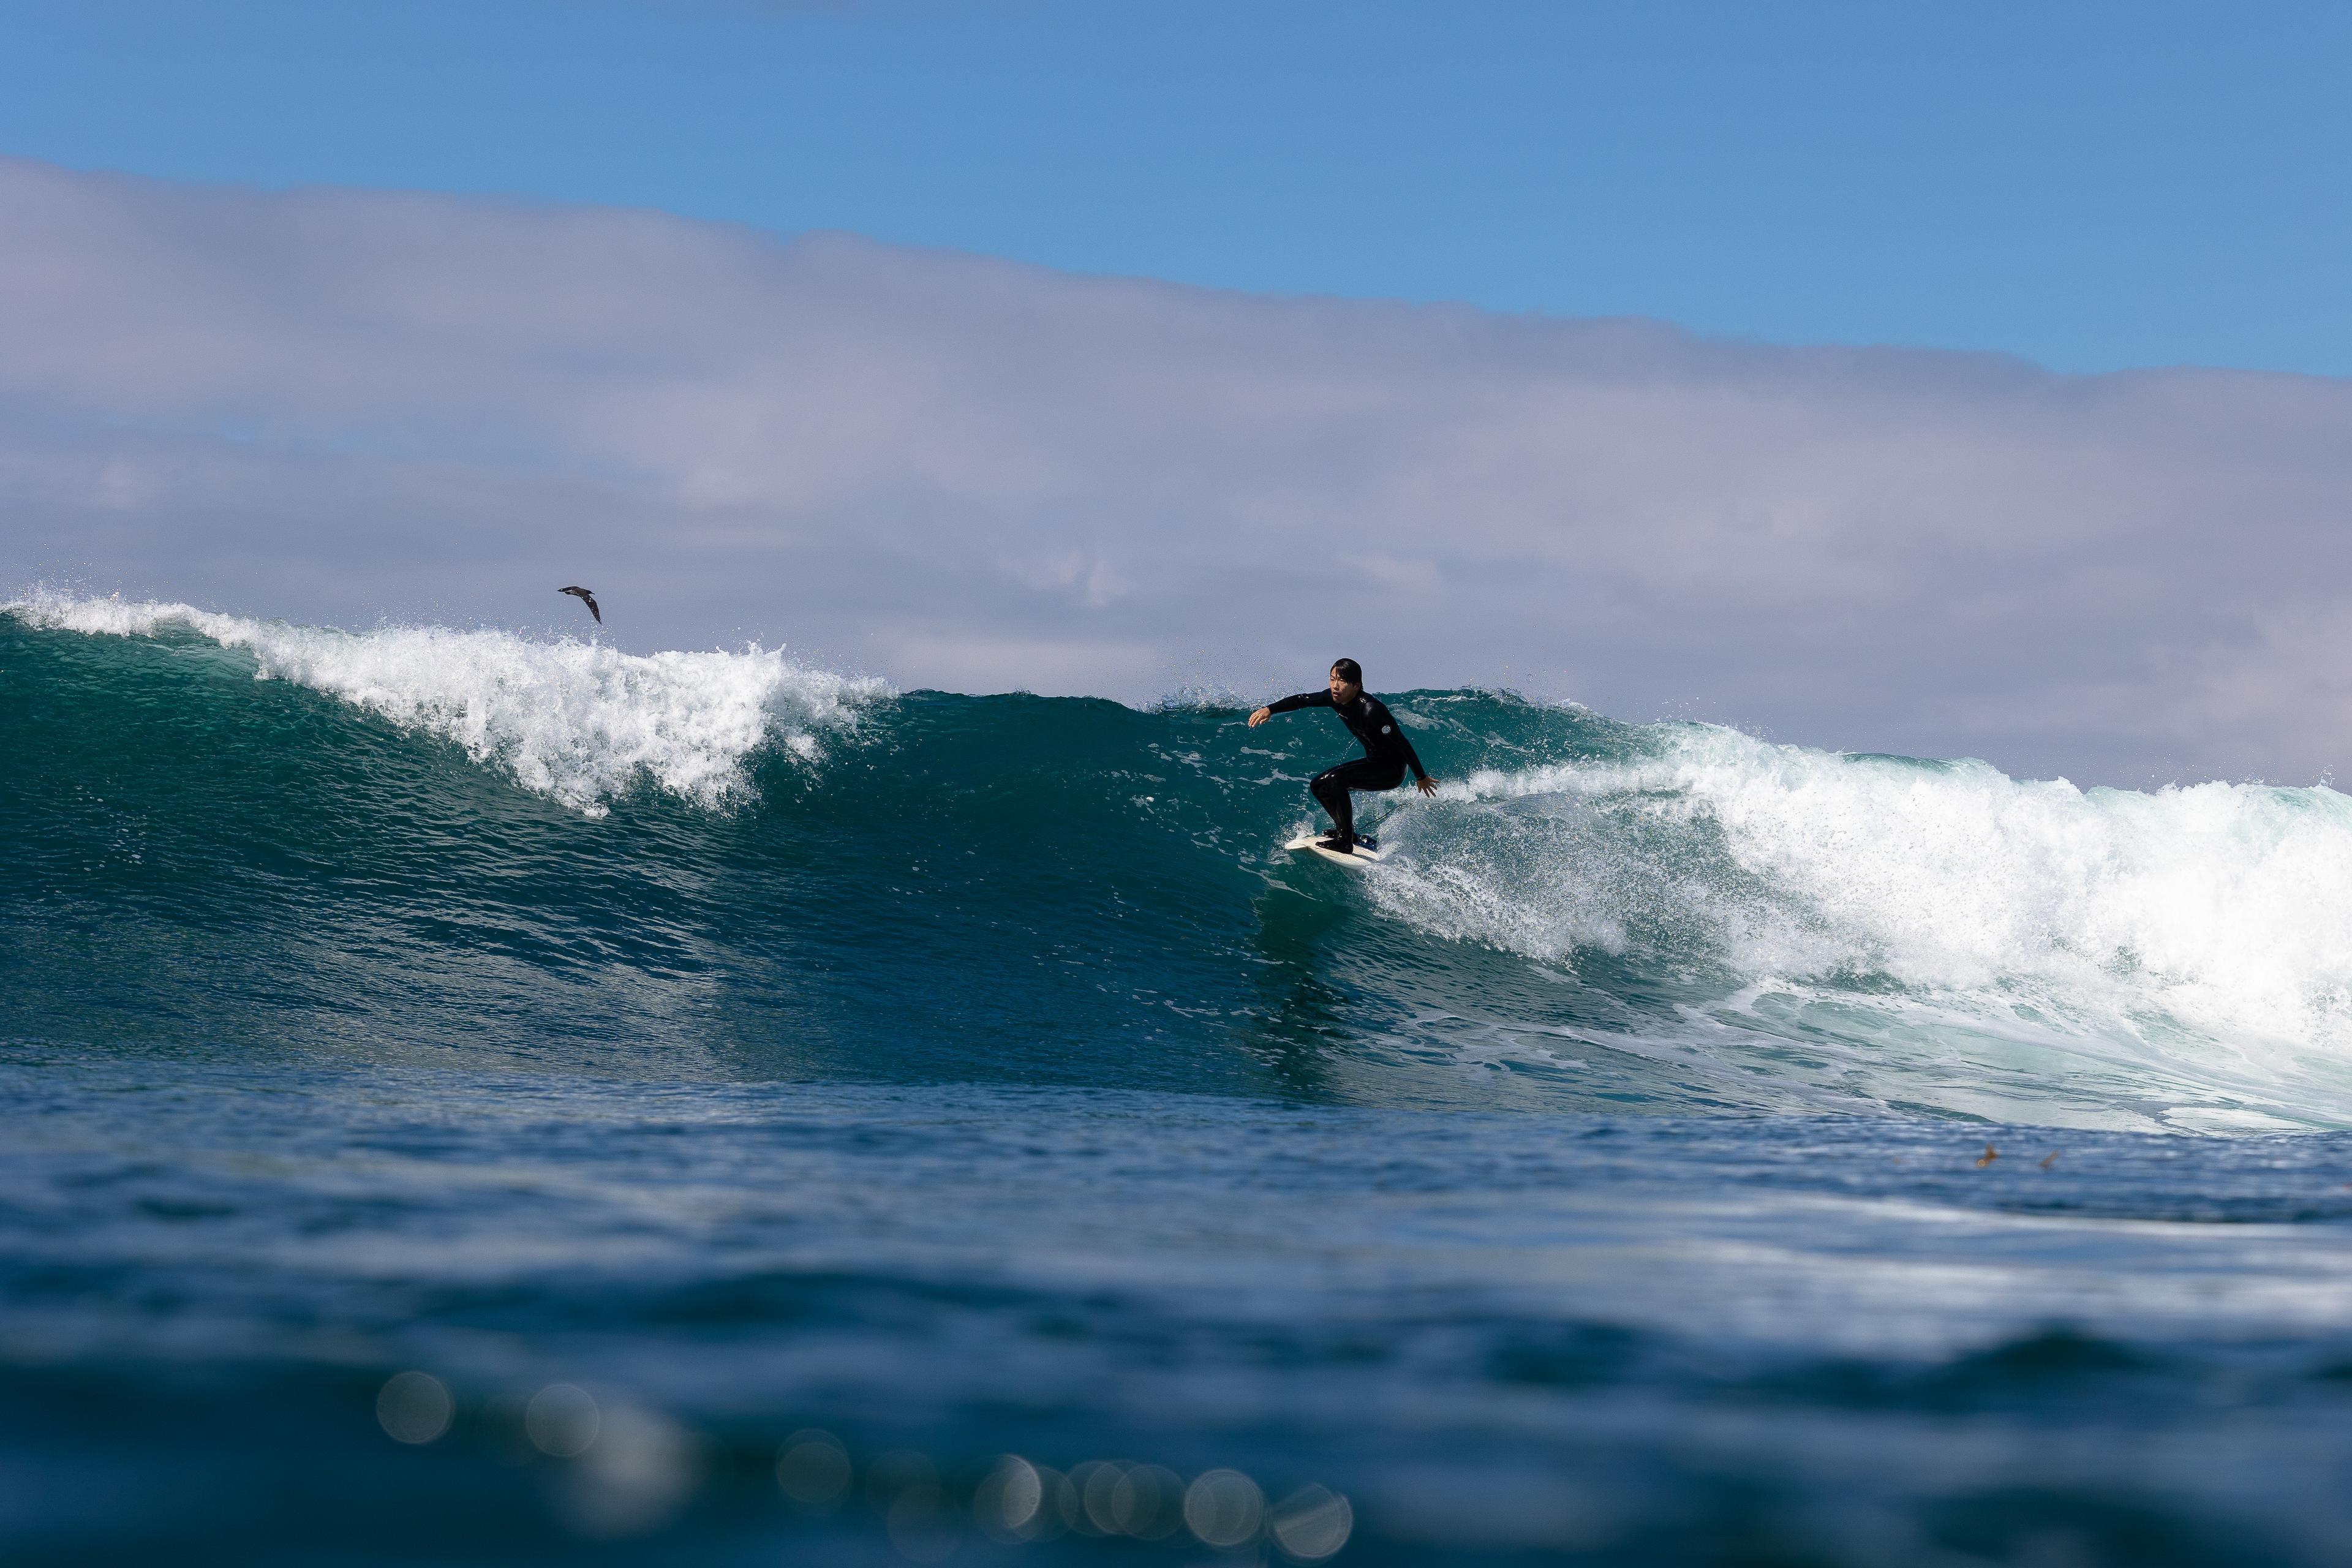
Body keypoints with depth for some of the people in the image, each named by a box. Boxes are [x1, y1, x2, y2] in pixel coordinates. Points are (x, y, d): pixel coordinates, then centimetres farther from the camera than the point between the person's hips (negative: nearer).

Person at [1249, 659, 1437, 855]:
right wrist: (1270, 710, -7)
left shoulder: (1371, 710, -30)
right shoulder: (1337, 698, -7)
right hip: (1373, 761, 9)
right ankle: (1348, 832, 17)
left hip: (1392, 769, -9)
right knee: (1319, 786, 8)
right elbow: (1303, 700, 5)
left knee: (1335, 780, -26)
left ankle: (1345, 842, -20)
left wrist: (1421, 777, -19)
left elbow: (1402, 743, -25)